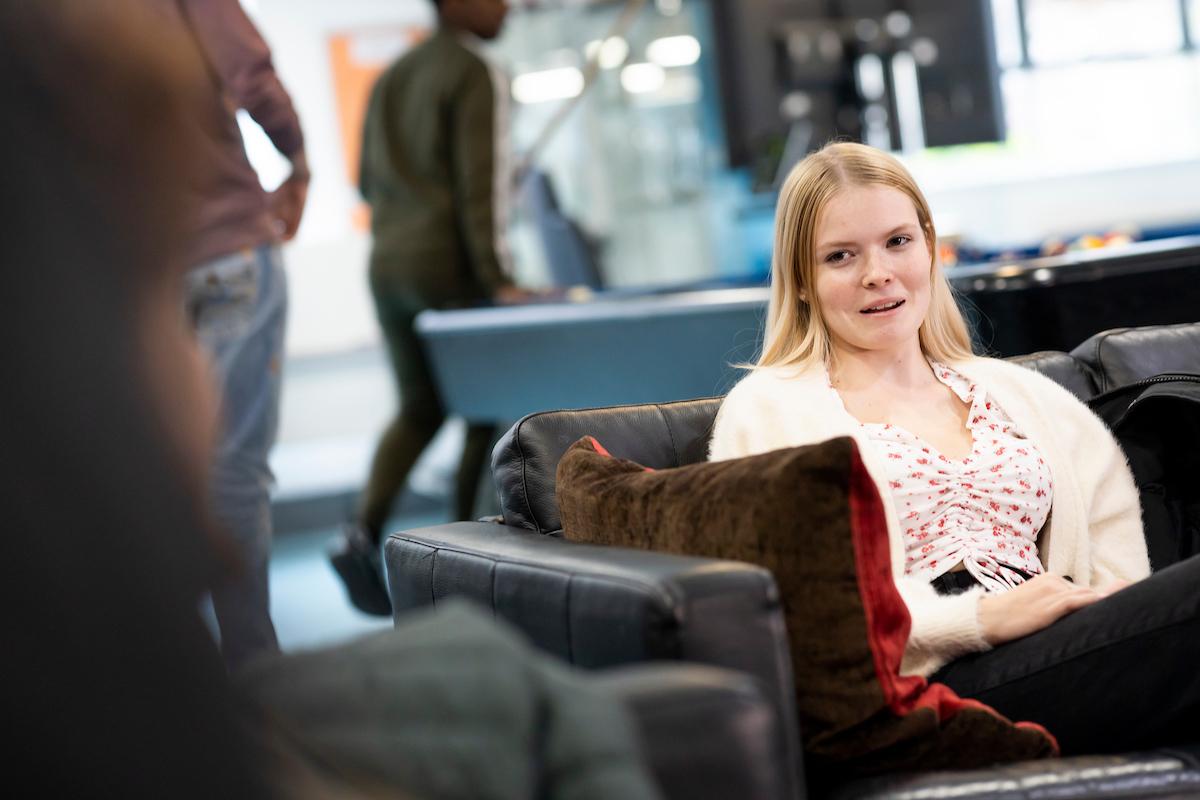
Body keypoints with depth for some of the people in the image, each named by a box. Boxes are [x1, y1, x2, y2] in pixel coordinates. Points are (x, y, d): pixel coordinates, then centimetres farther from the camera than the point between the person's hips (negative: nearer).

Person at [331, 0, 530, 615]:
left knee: (418, 409, 13)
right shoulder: (469, 73, -7)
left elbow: (366, 181, 19)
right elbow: (478, 183, -15)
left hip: (386, 266, 8)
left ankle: (363, 530, -5)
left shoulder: (389, 79, 17)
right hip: (448, 268, -7)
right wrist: (496, 278, -15)